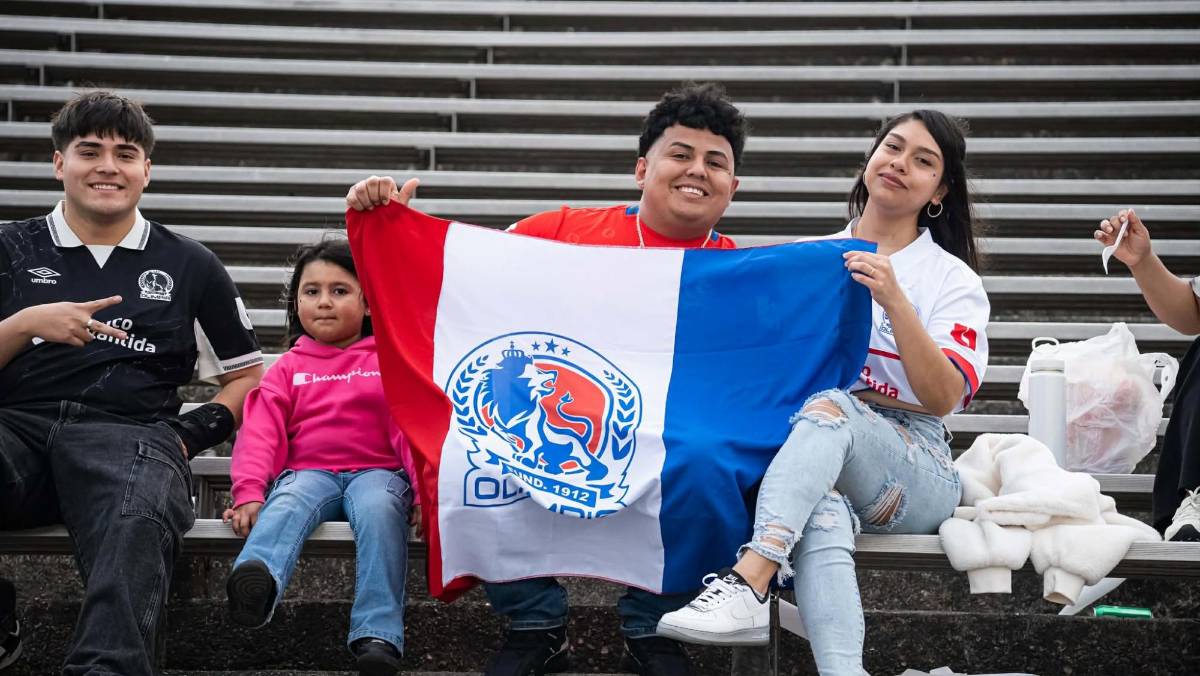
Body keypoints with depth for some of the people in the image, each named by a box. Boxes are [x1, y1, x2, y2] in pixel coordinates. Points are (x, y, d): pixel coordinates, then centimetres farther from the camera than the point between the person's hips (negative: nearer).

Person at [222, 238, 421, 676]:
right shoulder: (288, 368, 21)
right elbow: (261, 433, 8)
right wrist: (249, 492, -9)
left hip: (376, 470, -1)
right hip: (308, 471, 1)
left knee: (379, 510, -36)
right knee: (286, 506, -35)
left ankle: (378, 636, -46)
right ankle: (255, 584, -67)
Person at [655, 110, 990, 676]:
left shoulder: (952, 279, 8)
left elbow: (942, 398, -8)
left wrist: (893, 301, -20)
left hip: (914, 471, -1)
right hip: (809, 466, 2)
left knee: (829, 407, -35)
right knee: (821, 515, -37)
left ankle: (747, 585, -49)